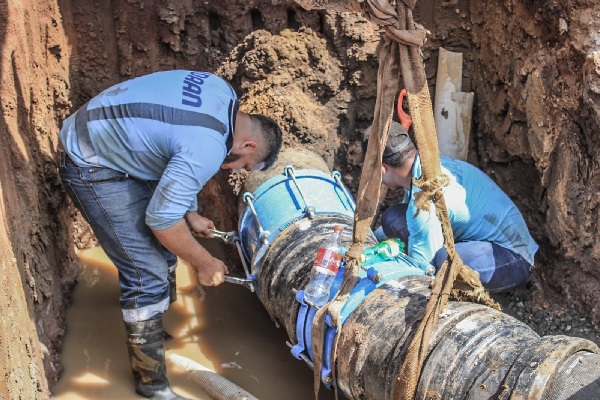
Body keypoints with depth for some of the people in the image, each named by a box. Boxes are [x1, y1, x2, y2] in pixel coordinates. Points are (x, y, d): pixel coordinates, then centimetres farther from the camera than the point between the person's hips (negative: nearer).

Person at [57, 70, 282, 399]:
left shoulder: (223, 94, -2)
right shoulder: (207, 148, -30)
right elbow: (161, 218, -24)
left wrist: (189, 215, 11)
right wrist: (203, 263, -8)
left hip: (108, 137, 10)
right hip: (91, 168, -10)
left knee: (165, 244, 18)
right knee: (147, 274, -8)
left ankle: (157, 327, 39)